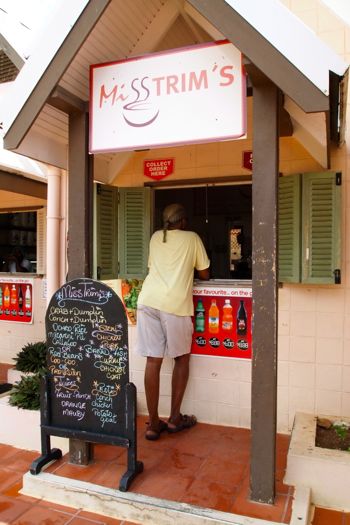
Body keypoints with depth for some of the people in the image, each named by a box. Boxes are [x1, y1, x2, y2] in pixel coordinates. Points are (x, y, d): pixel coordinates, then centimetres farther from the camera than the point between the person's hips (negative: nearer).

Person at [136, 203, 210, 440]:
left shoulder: (156, 237, 21)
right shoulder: (192, 238, 11)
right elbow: (205, 274, 16)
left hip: (148, 301, 4)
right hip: (175, 303, -3)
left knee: (153, 361, 6)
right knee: (182, 358, 15)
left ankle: (153, 423, 12)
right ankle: (175, 417, 20)